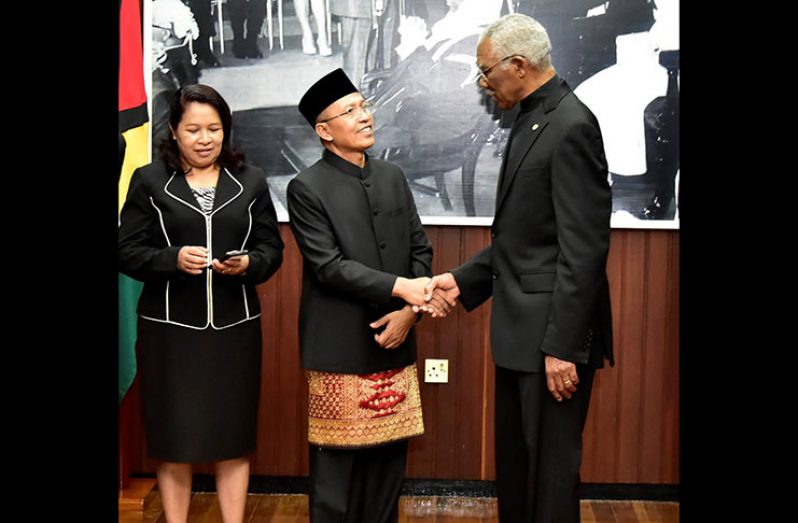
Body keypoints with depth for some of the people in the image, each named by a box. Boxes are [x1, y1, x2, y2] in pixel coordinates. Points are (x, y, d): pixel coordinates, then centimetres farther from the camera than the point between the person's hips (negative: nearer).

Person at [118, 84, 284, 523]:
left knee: (234, 437, 7)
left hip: (234, 328, 2)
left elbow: (272, 248, 7)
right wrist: (173, 259, -18)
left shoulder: (251, 181, 7)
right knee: (173, 438, 5)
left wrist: (248, 264, -14)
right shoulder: (149, 181, 1)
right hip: (169, 328, -1)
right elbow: (127, 252, -1)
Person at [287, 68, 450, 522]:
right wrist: (400, 286, -21)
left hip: (395, 340, 5)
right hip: (341, 347, -5)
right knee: (339, 457, 4)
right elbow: (329, 266, -15)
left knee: (391, 451, 10)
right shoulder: (307, 188, -7)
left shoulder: (393, 177, 10)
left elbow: (421, 250, 9)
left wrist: (410, 310, -6)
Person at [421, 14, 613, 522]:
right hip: (521, 329, 10)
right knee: (514, 462, 18)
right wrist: (465, 278, 11)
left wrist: (563, 346, -22)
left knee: (550, 467, 2)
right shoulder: (532, 121, 13)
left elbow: (583, 248, -21)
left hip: (552, 333, -10)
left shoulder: (571, 126, -17)